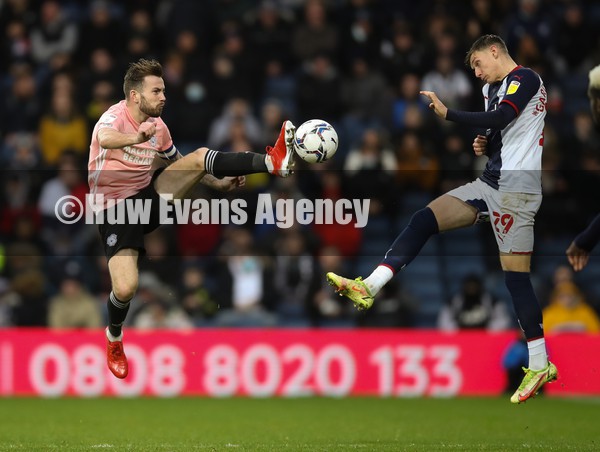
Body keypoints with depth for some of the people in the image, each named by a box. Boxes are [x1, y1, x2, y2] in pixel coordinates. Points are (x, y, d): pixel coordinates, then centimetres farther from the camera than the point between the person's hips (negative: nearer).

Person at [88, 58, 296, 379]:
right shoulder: (115, 116, -18)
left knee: (200, 157, -13)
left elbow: (179, 164, 20)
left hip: (149, 195, 6)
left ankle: (272, 162, -16)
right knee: (126, 288, -21)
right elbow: (105, 137, -44)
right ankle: (113, 340, 10)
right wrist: (137, 138, -64)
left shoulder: (157, 125, 3)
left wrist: (217, 183, 10)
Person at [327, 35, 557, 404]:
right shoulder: (493, 89, 18)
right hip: (491, 183, 9)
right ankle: (369, 287, -12)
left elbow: (500, 119, -25)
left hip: (516, 187, -9)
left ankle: (540, 364, -1)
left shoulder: (525, 79, -9)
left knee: (516, 274, -8)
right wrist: (484, 146, 6)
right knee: (424, 220, -4)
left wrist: (448, 113, -26)